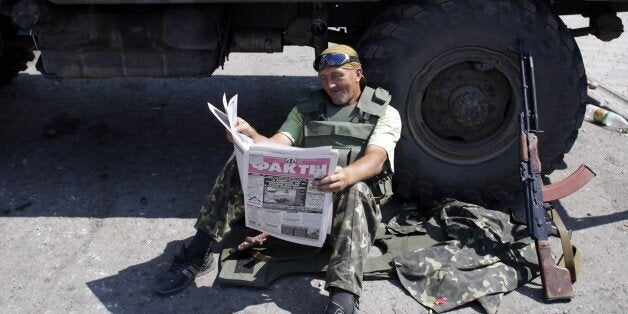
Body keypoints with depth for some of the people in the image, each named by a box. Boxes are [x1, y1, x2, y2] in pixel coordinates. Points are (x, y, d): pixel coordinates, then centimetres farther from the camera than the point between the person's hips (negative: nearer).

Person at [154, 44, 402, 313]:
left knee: (355, 192, -38)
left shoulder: (385, 113, 3)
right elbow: (276, 146, 1)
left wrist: (348, 175, -41)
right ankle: (198, 255, -15)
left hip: (349, 194, -3)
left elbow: (376, 158, -17)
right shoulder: (307, 107, 15)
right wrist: (250, 135, -23)